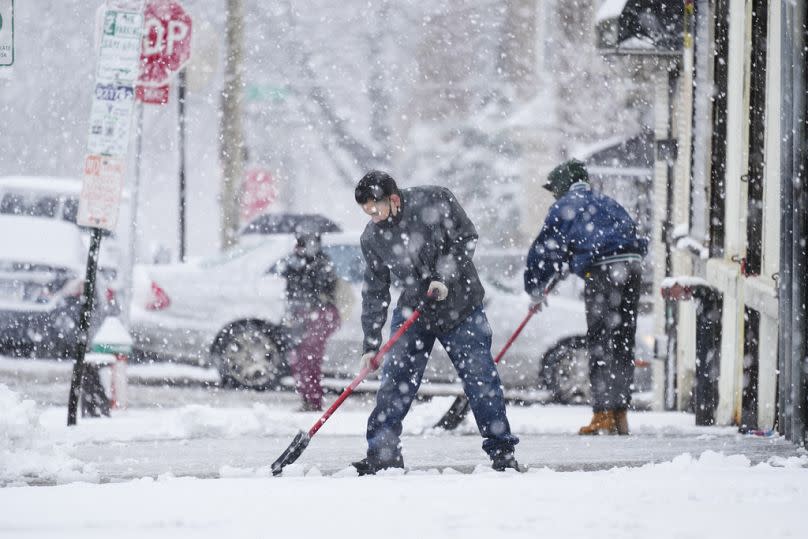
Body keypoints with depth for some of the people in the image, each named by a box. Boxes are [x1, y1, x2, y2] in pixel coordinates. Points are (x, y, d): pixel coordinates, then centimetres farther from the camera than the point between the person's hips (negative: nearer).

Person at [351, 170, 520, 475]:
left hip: (460, 306, -3)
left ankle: (502, 451, 8)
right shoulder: (372, 238, -5)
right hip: (413, 310, 3)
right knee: (394, 379, -6)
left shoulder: (435, 201, -16)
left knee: (481, 378, -3)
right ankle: (383, 453, 1)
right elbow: (375, 291, 1)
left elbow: (465, 239, -9)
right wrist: (370, 345, -2)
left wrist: (444, 278, -22)